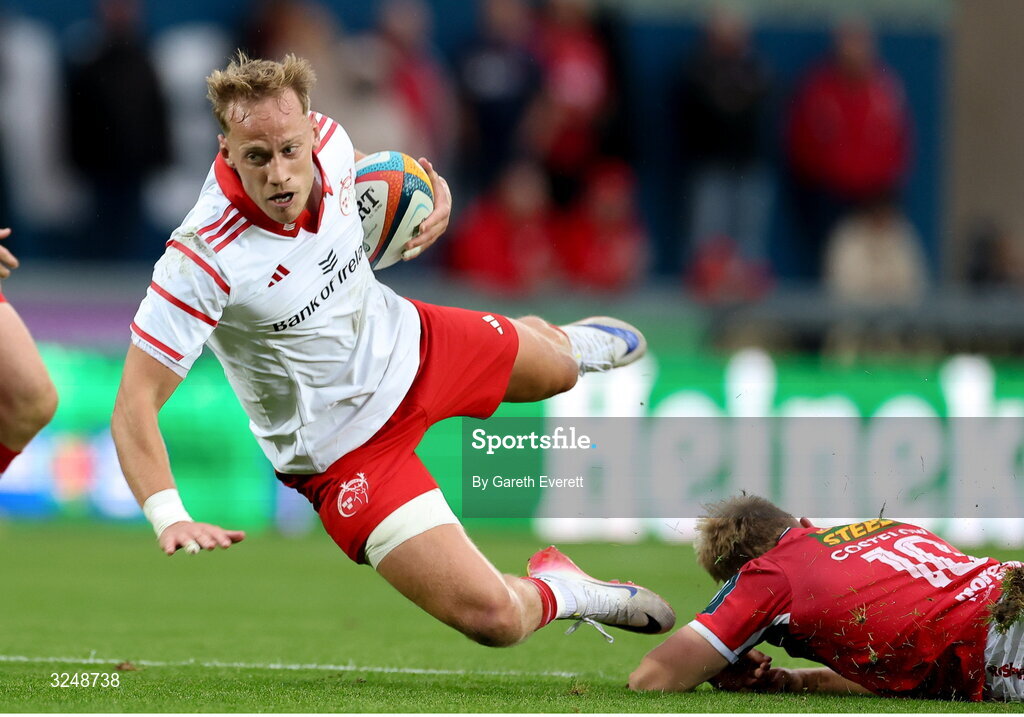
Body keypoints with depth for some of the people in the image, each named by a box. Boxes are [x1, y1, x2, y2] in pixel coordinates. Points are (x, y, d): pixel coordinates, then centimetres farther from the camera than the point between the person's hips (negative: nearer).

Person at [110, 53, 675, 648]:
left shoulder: (327, 141, -19)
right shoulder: (205, 258, -38)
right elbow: (137, 403, -35)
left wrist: (430, 192, -8)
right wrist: (171, 519, -49)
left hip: (405, 339, 6)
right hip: (345, 452, -6)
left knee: (556, 368, 34)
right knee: (494, 618, -17)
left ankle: (568, 341, 73)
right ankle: (554, 590, 19)